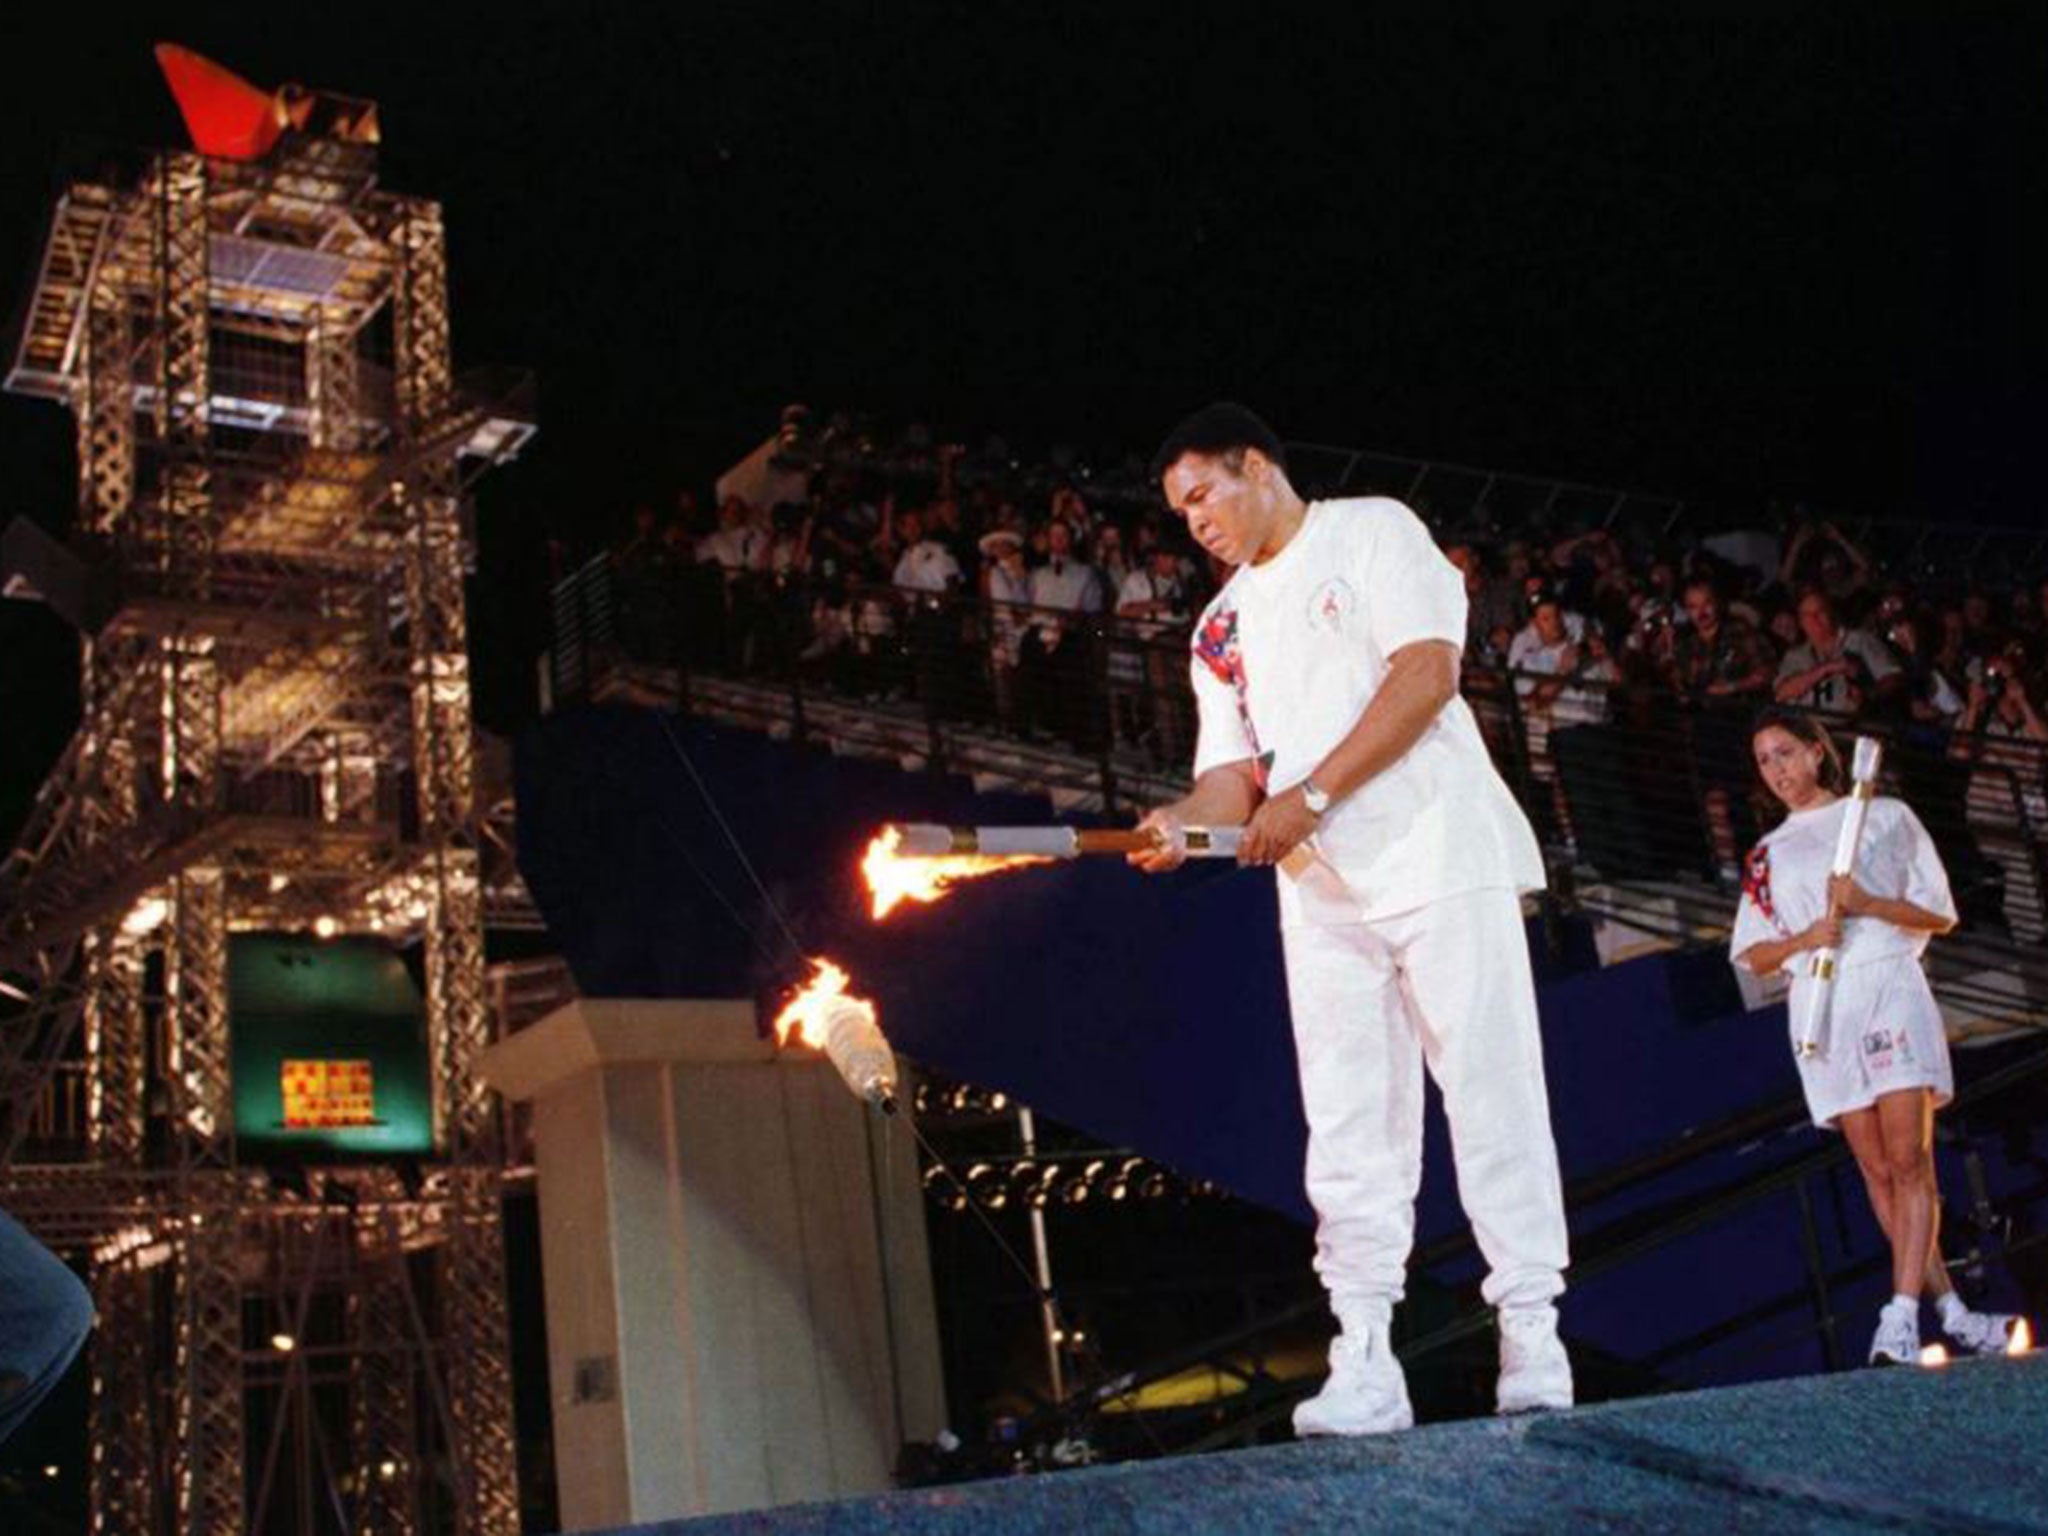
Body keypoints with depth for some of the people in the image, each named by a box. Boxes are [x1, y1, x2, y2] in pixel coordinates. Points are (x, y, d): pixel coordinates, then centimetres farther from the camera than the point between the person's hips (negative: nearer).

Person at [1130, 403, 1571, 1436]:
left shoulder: (1371, 532, 3)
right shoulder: (1221, 630, 21)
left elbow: (1427, 669, -11)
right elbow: (1234, 771, 14)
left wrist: (1310, 794, -16)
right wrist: (1181, 820, -10)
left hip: (1437, 851, -6)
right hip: (1321, 889, 6)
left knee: (1489, 1090, -6)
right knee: (1347, 1126, 0)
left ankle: (1533, 1347, 0)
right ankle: (1364, 1368, 0)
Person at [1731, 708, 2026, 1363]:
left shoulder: (1886, 816, 10)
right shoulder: (1767, 855, 18)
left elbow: (1939, 915, 6)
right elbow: (1751, 955, 13)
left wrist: (1868, 904, -11)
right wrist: (1805, 938, -7)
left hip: (1888, 987, -3)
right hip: (1819, 1006, 3)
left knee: (1909, 1159, -14)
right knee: (1877, 1169, 0)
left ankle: (1901, 1317, -20)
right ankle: (1953, 1312, 7)